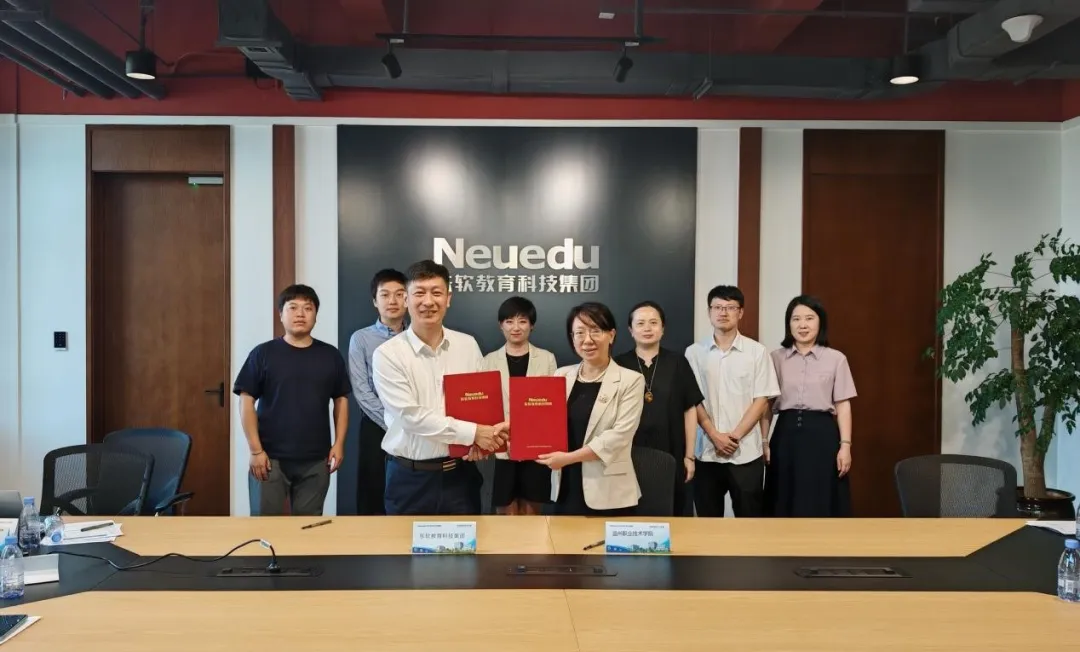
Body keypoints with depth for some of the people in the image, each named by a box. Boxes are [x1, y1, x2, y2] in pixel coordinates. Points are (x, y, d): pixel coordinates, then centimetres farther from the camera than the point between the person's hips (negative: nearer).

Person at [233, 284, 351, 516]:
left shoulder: (330, 355, 5)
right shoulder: (263, 354, -2)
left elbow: (341, 400, 10)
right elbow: (247, 401, -3)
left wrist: (339, 444, 1)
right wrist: (255, 450, -8)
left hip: (315, 460, 2)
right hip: (270, 457, -2)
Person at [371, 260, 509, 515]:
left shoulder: (468, 345, 4)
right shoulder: (387, 354, -8)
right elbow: (411, 416, -15)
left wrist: (481, 438, -14)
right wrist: (472, 432, -17)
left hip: (460, 473, 3)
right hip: (410, 478, -3)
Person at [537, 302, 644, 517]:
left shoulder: (630, 380, -4)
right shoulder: (561, 376, 9)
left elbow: (619, 435, -13)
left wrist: (569, 457, -17)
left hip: (609, 495, -4)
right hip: (566, 490, 4)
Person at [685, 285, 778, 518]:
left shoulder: (757, 351, 1)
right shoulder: (694, 353, 3)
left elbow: (762, 400, -1)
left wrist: (735, 435, -10)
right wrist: (715, 436, -9)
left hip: (746, 452, -1)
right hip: (706, 451, 1)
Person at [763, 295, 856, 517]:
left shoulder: (836, 359, 3)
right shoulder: (776, 358, 6)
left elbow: (843, 406, 2)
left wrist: (845, 445, -5)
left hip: (822, 435, -1)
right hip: (786, 434, 1)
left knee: (819, 506, 2)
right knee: (786, 504, 5)